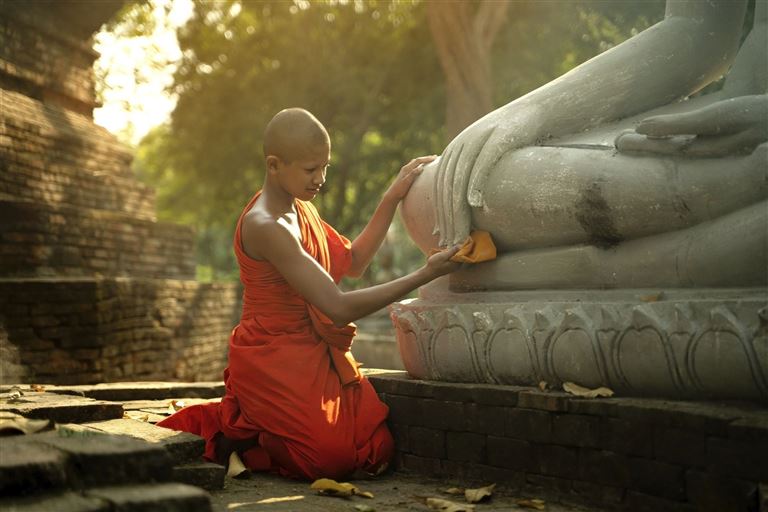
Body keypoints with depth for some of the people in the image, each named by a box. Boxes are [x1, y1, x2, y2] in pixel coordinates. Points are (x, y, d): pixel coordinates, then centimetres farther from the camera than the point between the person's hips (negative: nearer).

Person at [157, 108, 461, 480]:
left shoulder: (301, 209, 9)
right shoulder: (264, 227, -22)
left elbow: (352, 262, 20)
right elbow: (339, 308, -25)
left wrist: (392, 199, 11)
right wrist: (424, 275, -24)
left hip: (313, 357, 9)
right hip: (273, 362, -9)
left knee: (377, 448, -1)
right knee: (335, 460, -19)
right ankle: (225, 429, 4)